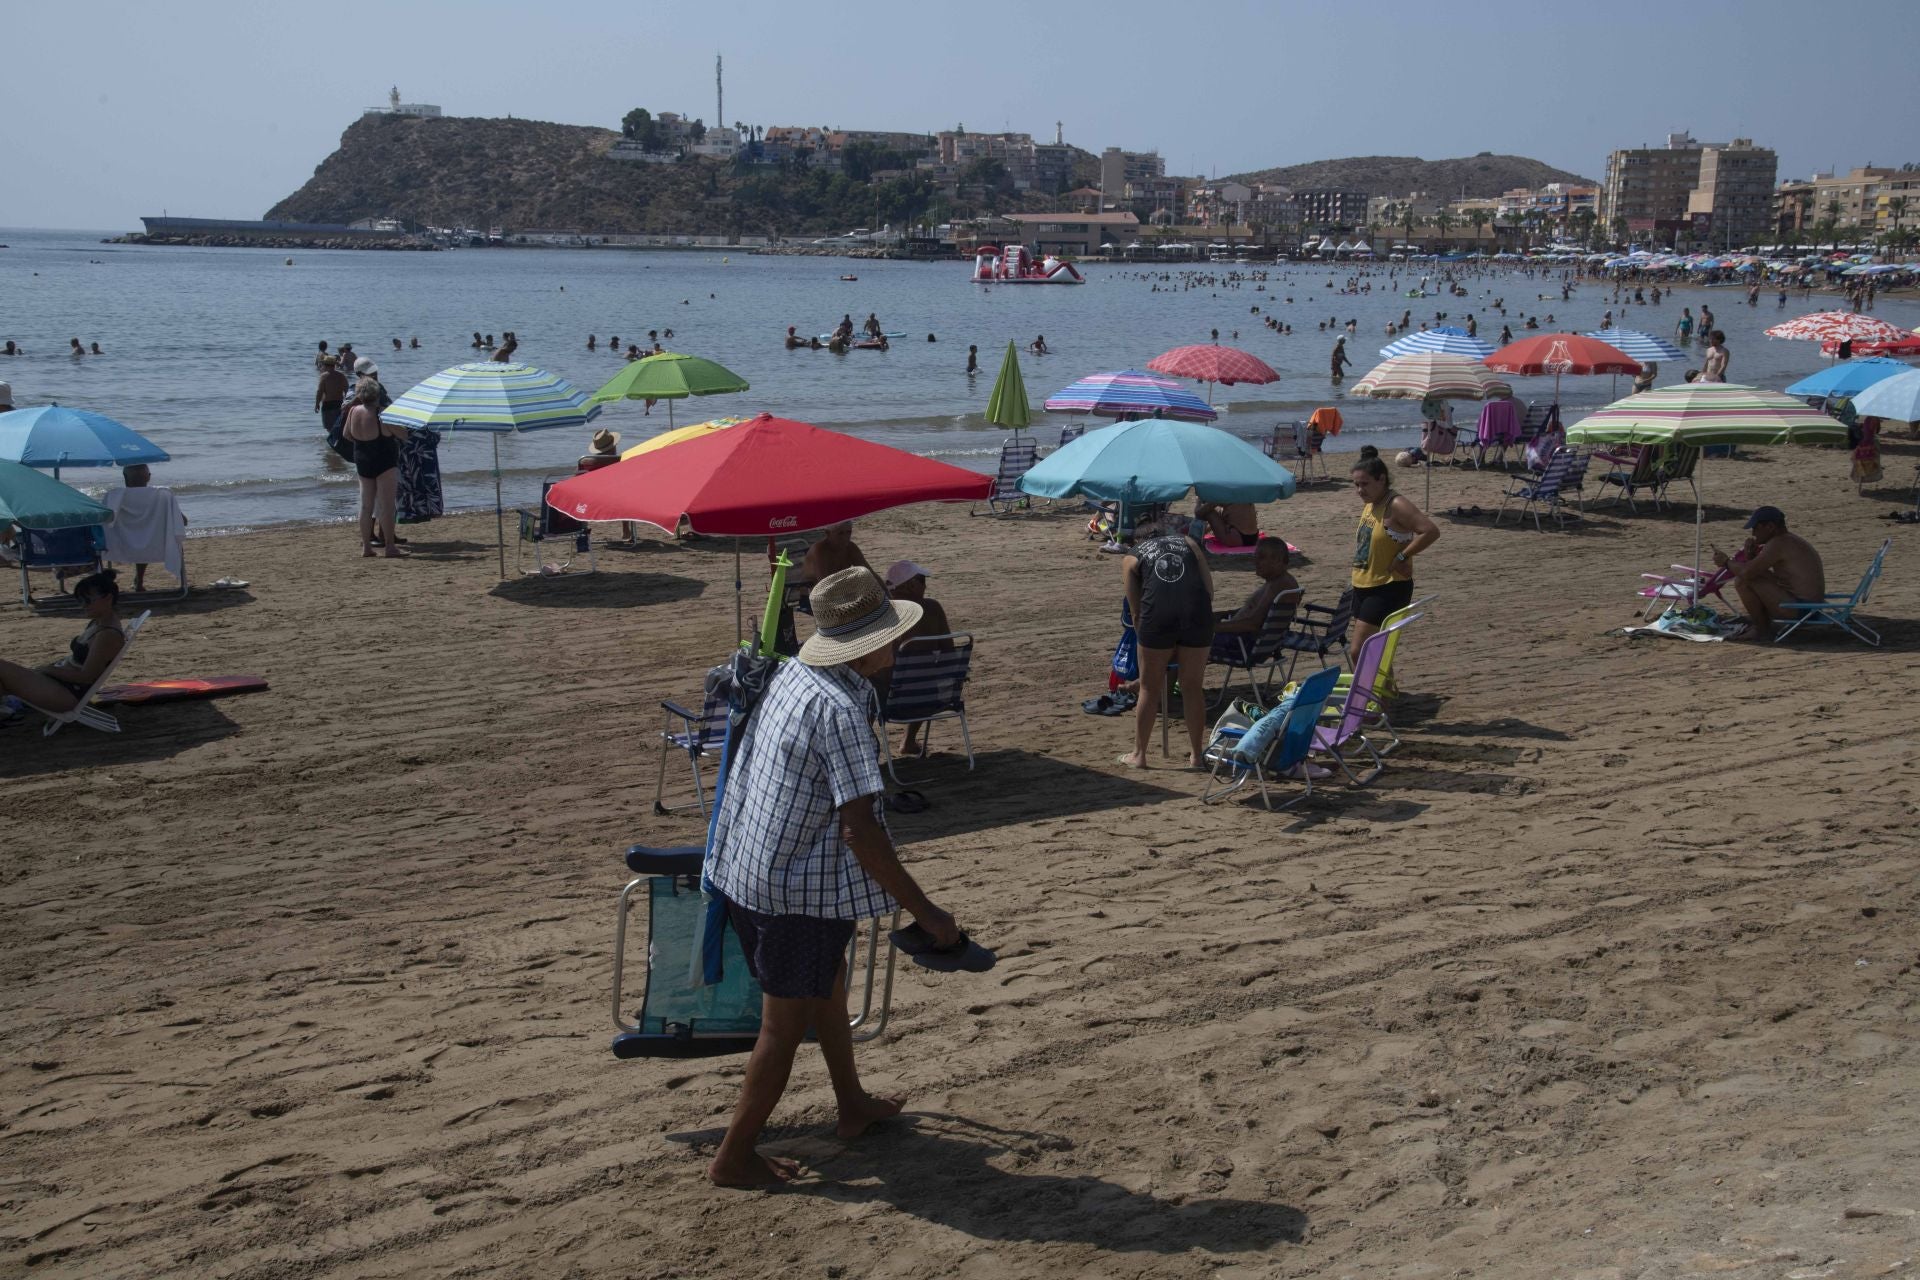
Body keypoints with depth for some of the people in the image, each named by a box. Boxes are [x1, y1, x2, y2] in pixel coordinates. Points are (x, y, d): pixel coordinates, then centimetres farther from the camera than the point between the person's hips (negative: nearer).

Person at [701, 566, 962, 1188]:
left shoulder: (791, 673, 1)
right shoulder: (839, 710, -25)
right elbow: (860, 830, -27)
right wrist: (925, 911, -20)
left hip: (747, 867, 9)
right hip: (797, 888, -9)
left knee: (828, 985, 26)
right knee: (787, 1021, 6)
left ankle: (853, 1106, 43)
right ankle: (733, 1156, 17)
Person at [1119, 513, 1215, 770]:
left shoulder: (1131, 558, 19)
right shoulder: (1187, 542, 24)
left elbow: (1135, 611, 14)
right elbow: (1209, 586, 13)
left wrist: (1142, 640, 24)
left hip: (1158, 615, -1)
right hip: (1197, 613, 1)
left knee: (1150, 689, 11)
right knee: (1193, 687, 12)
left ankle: (1138, 755, 20)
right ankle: (1196, 754, 21)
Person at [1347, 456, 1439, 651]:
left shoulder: (1396, 505, -18)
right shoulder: (1368, 504, 9)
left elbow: (1431, 531, -28)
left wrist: (1401, 557, -22)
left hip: (1389, 588, -9)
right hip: (1363, 587, 9)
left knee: (1359, 650, -14)